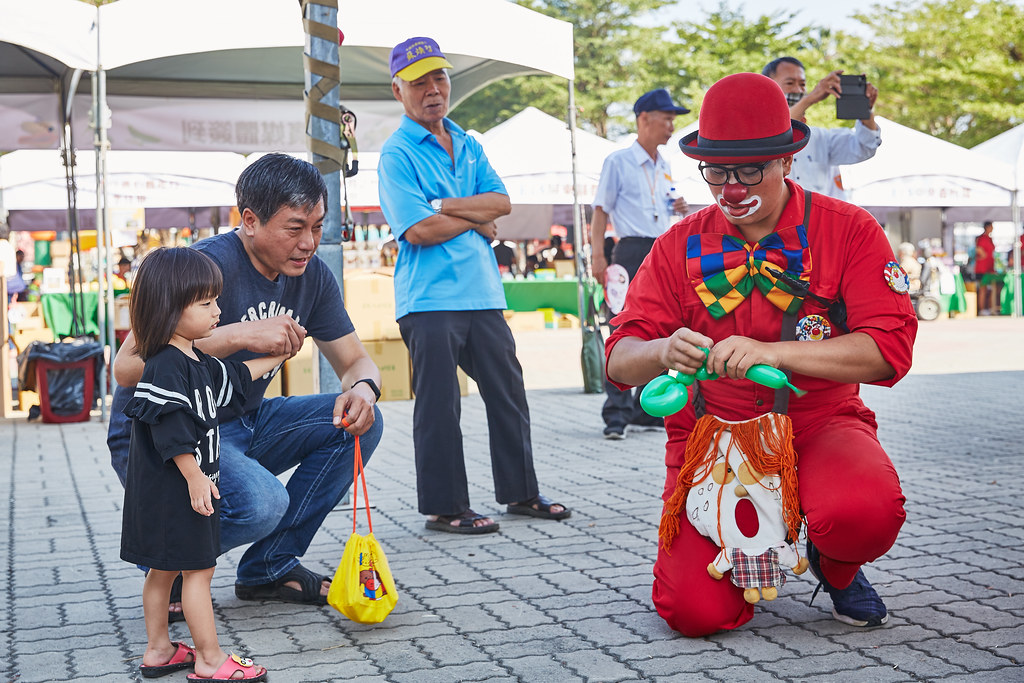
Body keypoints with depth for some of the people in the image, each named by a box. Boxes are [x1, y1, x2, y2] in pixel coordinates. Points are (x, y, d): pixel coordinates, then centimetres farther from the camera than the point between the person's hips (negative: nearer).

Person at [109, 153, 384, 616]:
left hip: (243, 426, 8)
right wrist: (240, 335, -36)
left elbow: (356, 361, 7)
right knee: (261, 503, -34)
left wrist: (364, 388, -18)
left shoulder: (313, 276, 0)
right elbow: (127, 368, -31)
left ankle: (269, 567, 2)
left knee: (360, 420, -9)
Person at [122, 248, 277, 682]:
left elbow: (234, 378, 28)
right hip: (173, 490, -10)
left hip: (182, 487, 10)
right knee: (198, 569, -4)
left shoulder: (197, 361, 10)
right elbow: (171, 430, -25)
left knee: (164, 568, 17)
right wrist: (195, 477, -24)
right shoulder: (166, 365, -21)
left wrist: (274, 357, 30)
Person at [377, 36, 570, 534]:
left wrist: (445, 205, -10)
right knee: (439, 407, -2)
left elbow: (501, 202, 4)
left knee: (508, 394, 11)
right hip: (429, 301, -7)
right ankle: (443, 507, 8)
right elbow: (419, 229, -16)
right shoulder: (396, 153, -5)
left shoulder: (467, 146, 16)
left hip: (483, 293, 7)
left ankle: (520, 492, 24)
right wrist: (477, 219, -4)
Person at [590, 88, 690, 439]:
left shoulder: (665, 167, 18)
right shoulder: (618, 161, -1)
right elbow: (601, 210, -4)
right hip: (633, 251, -7)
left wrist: (677, 209, 5)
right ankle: (616, 414, -8)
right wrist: (598, 255, -13)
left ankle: (646, 409, 15)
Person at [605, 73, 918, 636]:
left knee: (865, 511, -35)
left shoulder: (848, 231, -4)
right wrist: (663, 352, -29)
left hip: (818, 425, -1)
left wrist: (772, 353, -30)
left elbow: (888, 350, -17)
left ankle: (836, 568, 5)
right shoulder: (679, 247, 2)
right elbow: (620, 360, -3)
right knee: (696, 612, -16)